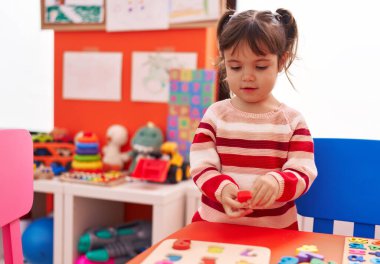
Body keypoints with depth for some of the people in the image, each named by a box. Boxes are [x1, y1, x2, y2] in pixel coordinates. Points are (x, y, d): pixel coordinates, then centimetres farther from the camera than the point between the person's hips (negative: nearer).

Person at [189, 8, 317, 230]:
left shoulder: (292, 120, 0)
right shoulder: (215, 115, 2)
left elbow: (303, 173, -6)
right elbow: (202, 167, -4)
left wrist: (277, 182, -27)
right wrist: (222, 188, -24)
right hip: (215, 223, -1)